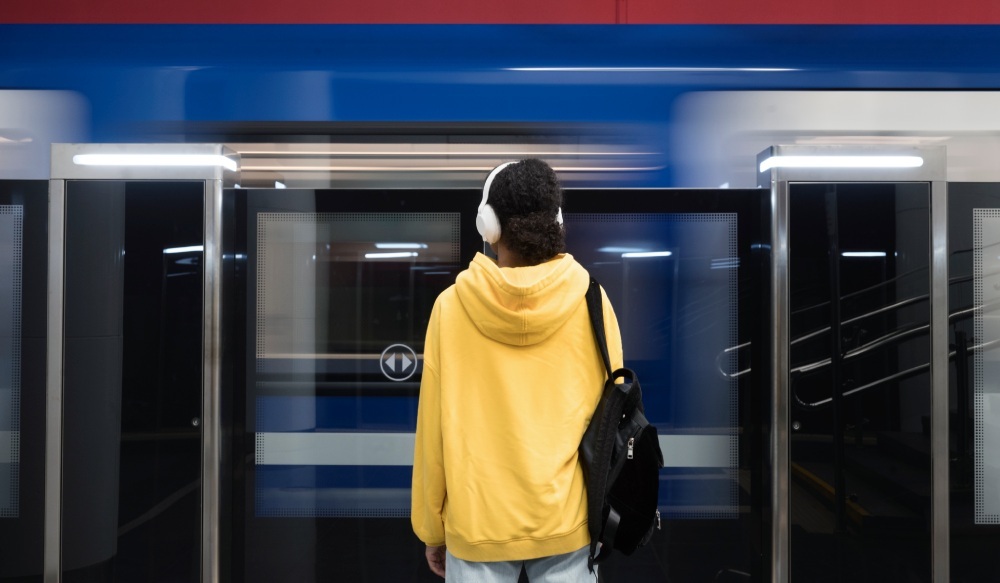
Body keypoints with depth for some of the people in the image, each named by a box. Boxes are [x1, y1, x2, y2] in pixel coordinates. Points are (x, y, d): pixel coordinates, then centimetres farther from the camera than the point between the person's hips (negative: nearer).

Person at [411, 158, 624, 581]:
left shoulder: (452, 307, -10)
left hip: (477, 521, -1)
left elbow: (434, 431, -5)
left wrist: (433, 528, 8)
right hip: (567, 519, 1)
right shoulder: (591, 303, -8)